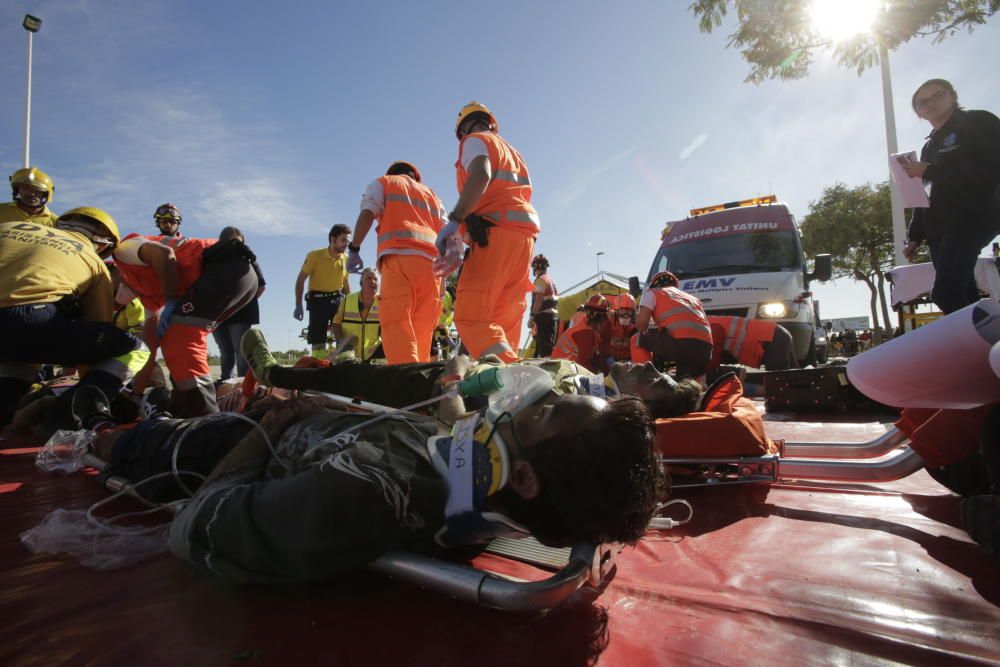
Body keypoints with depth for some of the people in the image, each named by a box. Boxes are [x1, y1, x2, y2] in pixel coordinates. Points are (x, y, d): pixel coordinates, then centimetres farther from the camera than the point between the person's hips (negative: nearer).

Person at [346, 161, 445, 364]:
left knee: (396, 323, -15)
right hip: (431, 261, 5)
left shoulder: (382, 183, 23)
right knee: (422, 330, 4)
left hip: (400, 256, -4)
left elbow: (367, 213, 5)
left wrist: (354, 249, 4)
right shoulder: (431, 193, 34)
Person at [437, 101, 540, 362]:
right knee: (506, 323, 3)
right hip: (526, 231, 9)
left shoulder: (474, 140, 11)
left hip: (497, 229, -8)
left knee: (470, 316, -17)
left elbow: (481, 176, -12)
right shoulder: (511, 151, 34)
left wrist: (455, 220, -17)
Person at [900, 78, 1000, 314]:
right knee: (962, 297, -2)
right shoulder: (930, 146, 24)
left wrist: (930, 172, -12)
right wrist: (915, 236, 14)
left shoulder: (979, 123, 5)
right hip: (939, 229, 6)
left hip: (971, 219, -6)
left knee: (945, 294, -21)